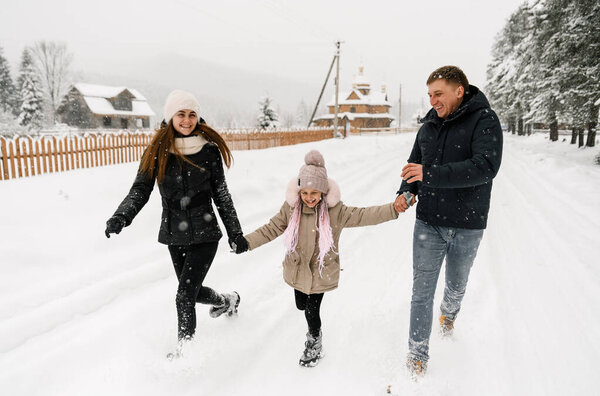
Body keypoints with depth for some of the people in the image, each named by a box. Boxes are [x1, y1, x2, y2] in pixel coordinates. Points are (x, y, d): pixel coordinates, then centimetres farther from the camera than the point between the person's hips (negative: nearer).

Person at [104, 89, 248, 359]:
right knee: (193, 291, 18)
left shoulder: (209, 149, -4)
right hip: (174, 235, 3)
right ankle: (227, 301, 49)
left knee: (184, 296, -6)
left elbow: (221, 195, 2)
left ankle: (184, 350, 18)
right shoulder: (157, 151, 0)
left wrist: (235, 233, 5)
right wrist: (120, 217, -22)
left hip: (204, 234, -3)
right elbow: (140, 190, -3)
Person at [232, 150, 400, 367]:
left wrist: (394, 208, -28)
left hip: (322, 272, -3)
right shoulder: (291, 207, -10)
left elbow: (364, 216, -18)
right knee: (301, 305, 20)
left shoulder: (335, 210, -16)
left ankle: (315, 342, 33)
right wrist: (247, 242, -5)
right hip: (297, 269, 4)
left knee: (312, 310, 0)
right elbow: (272, 228, -1)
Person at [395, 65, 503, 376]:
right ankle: (418, 357, 17)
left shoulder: (484, 120, -11)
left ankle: (449, 313, 54)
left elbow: (486, 167, -25)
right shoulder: (429, 125, 4)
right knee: (422, 291, 3)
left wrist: (430, 174, -32)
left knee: (457, 284, 21)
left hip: (467, 225, -2)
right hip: (428, 223, 3)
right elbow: (414, 164, 11)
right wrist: (406, 192, -10)